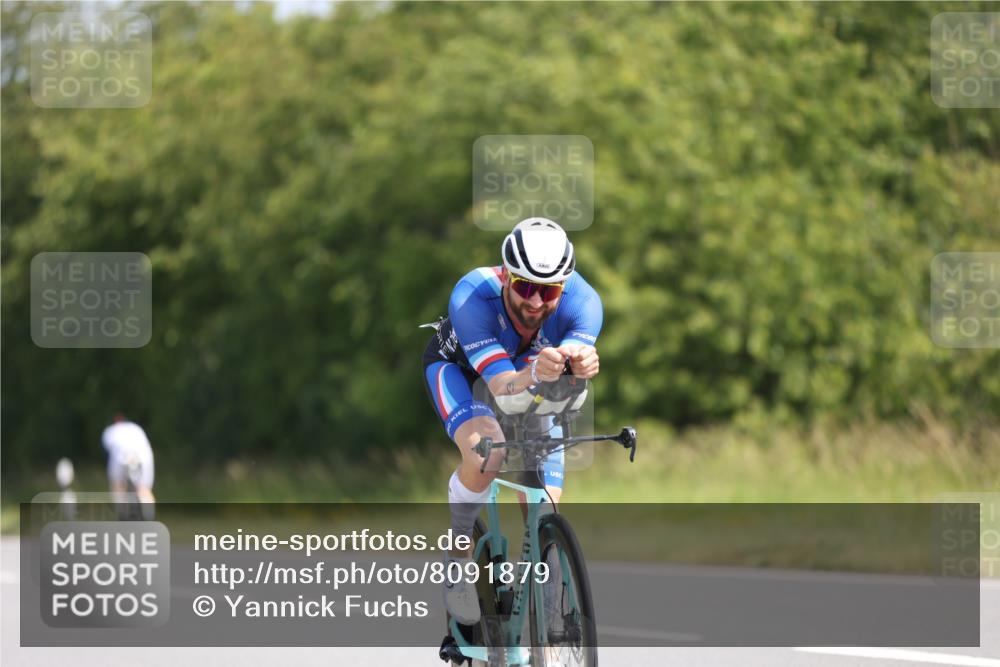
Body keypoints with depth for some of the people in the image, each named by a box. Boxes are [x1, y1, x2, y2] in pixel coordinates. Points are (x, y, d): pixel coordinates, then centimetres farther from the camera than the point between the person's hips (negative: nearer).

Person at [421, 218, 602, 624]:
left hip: (531, 378, 3)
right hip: (458, 365, -3)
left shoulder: (582, 301, -36)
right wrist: (535, 373, -71)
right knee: (484, 454, -35)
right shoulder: (472, 297, -42)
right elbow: (503, 387, -48)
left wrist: (581, 364, -76)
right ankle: (457, 560, -10)